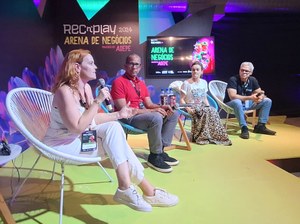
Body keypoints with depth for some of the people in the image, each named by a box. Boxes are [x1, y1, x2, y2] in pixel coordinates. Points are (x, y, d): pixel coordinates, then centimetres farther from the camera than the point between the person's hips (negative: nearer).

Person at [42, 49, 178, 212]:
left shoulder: (86, 87, 5)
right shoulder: (65, 91, -21)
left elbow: (92, 119, 7)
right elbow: (77, 127, -28)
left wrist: (119, 114, 0)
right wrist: (98, 101, -26)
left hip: (80, 136, 8)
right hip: (62, 143, -8)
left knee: (113, 126, -15)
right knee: (112, 137, -23)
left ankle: (126, 189, -13)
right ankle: (147, 190, -16)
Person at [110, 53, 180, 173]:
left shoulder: (141, 83, 16)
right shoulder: (119, 82, -10)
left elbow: (149, 104, 13)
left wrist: (161, 107, -10)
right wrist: (151, 111, -21)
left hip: (143, 114, 9)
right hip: (128, 118, -9)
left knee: (173, 114, 1)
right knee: (156, 118, -34)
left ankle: (161, 149, -4)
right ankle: (154, 156, -16)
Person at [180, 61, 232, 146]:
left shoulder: (204, 82, 10)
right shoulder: (186, 83, -6)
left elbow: (205, 98, 16)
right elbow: (182, 100, -7)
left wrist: (208, 106, -1)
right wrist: (188, 108, -22)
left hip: (201, 106, 5)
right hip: (191, 106, -5)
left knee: (213, 111, -26)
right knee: (207, 111, -32)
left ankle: (217, 135, -23)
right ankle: (199, 136, -25)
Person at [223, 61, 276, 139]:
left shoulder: (253, 80, -1)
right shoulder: (233, 80, -20)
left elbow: (260, 93, 2)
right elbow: (232, 96, -31)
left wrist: (260, 97, -24)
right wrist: (250, 97, -37)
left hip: (247, 104, 7)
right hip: (232, 104, -6)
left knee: (267, 101, -3)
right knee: (237, 102, -41)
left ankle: (260, 126, 0)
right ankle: (244, 128, -30)